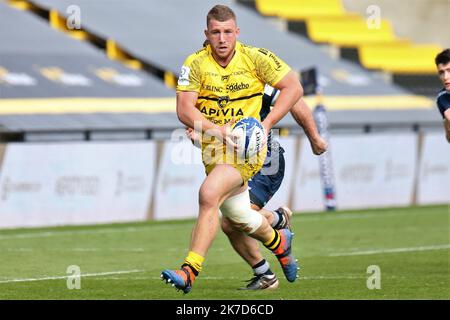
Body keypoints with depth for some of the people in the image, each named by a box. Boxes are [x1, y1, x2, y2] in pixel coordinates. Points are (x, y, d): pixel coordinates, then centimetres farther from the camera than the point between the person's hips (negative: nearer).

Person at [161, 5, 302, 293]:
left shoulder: (255, 58, -8)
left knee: (209, 194, -27)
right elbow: (184, 109, -10)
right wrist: (217, 129, -26)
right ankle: (279, 242, 48)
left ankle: (190, 271, -26)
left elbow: (294, 87, -1)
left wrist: (266, 124, -11)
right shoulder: (195, 64, -5)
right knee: (240, 218, 14)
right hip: (214, 147, 4)